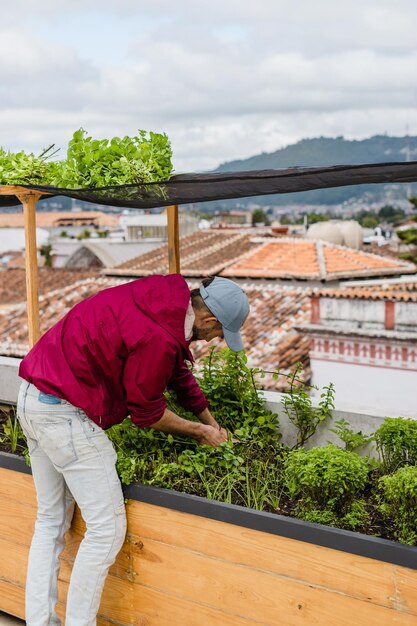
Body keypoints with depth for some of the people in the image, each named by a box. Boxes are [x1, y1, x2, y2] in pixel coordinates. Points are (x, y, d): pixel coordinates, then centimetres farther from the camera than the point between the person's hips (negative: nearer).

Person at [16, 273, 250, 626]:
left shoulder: (170, 298, 5)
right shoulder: (159, 337, -24)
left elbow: (179, 371, 20)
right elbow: (147, 413, -9)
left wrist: (212, 424, 27)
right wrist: (199, 432, 7)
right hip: (65, 412, -10)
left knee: (51, 521, 18)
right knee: (107, 529, -1)